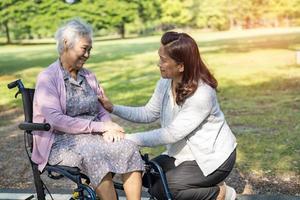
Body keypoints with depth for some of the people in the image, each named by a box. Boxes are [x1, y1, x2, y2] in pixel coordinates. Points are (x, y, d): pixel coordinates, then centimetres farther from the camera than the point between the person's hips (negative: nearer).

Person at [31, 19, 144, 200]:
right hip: (61, 141, -5)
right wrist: (99, 127, -19)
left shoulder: (89, 76, 15)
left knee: (129, 148, -24)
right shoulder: (48, 78, -5)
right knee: (94, 153, -36)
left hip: (93, 136, 5)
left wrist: (108, 127, -11)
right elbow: (56, 120, -17)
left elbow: (102, 111, 14)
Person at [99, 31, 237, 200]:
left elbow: (171, 134, -30)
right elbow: (148, 113, 3)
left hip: (213, 158, -8)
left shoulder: (202, 93, -29)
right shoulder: (165, 83, -5)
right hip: (185, 153, 8)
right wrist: (112, 108, -8)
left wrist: (128, 139, -28)